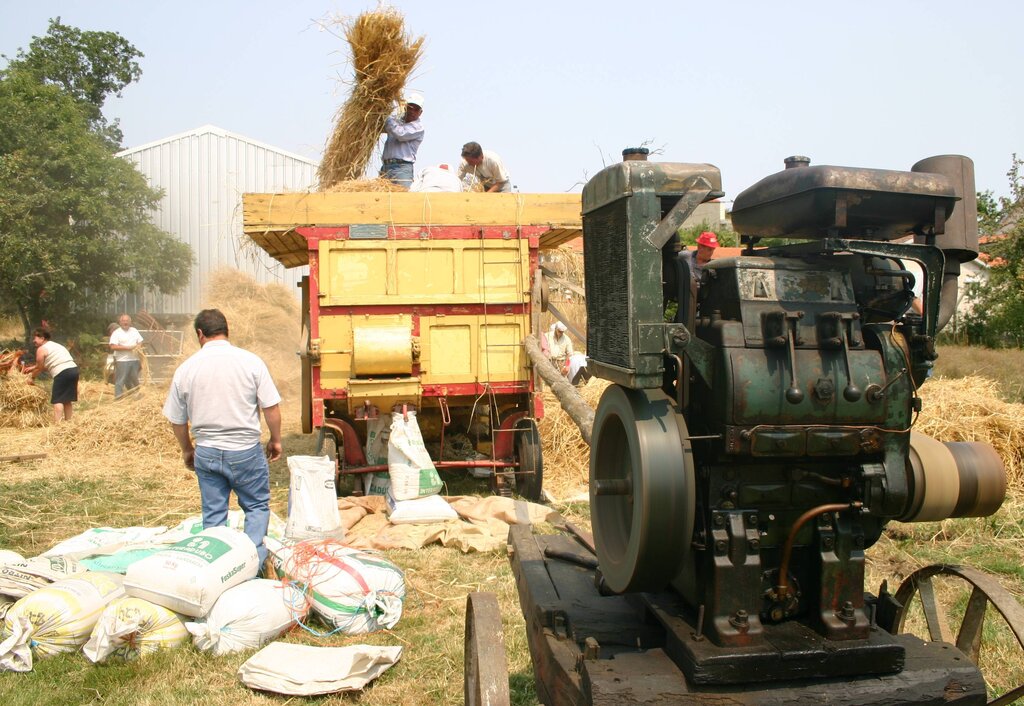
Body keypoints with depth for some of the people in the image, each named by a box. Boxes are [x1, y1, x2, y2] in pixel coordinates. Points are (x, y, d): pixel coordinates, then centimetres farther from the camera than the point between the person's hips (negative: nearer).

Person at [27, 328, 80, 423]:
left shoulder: (41, 349, 2)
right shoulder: (56, 345, 29)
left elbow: (39, 368, 8)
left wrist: (32, 377, 23)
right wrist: (33, 368, 42)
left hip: (63, 373, -8)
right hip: (74, 369, 9)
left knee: (57, 400, -7)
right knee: (66, 399, 17)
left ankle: (57, 423, -15)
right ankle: (68, 421, 20)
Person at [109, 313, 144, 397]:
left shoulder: (134, 330, 13)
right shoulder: (116, 332, -5)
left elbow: (140, 342, 18)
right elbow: (113, 347, -15)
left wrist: (138, 347, -6)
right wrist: (127, 347, -18)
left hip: (134, 360, 5)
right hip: (122, 361, -5)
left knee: (134, 380, 14)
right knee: (120, 381, -5)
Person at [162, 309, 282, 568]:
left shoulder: (186, 369, -1)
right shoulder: (251, 361, -9)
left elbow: (176, 420, 7)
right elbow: (271, 407, -8)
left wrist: (187, 450, 23)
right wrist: (275, 440, 7)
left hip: (206, 452, 2)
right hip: (245, 451, -2)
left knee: (213, 514, 14)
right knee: (257, 506, 13)